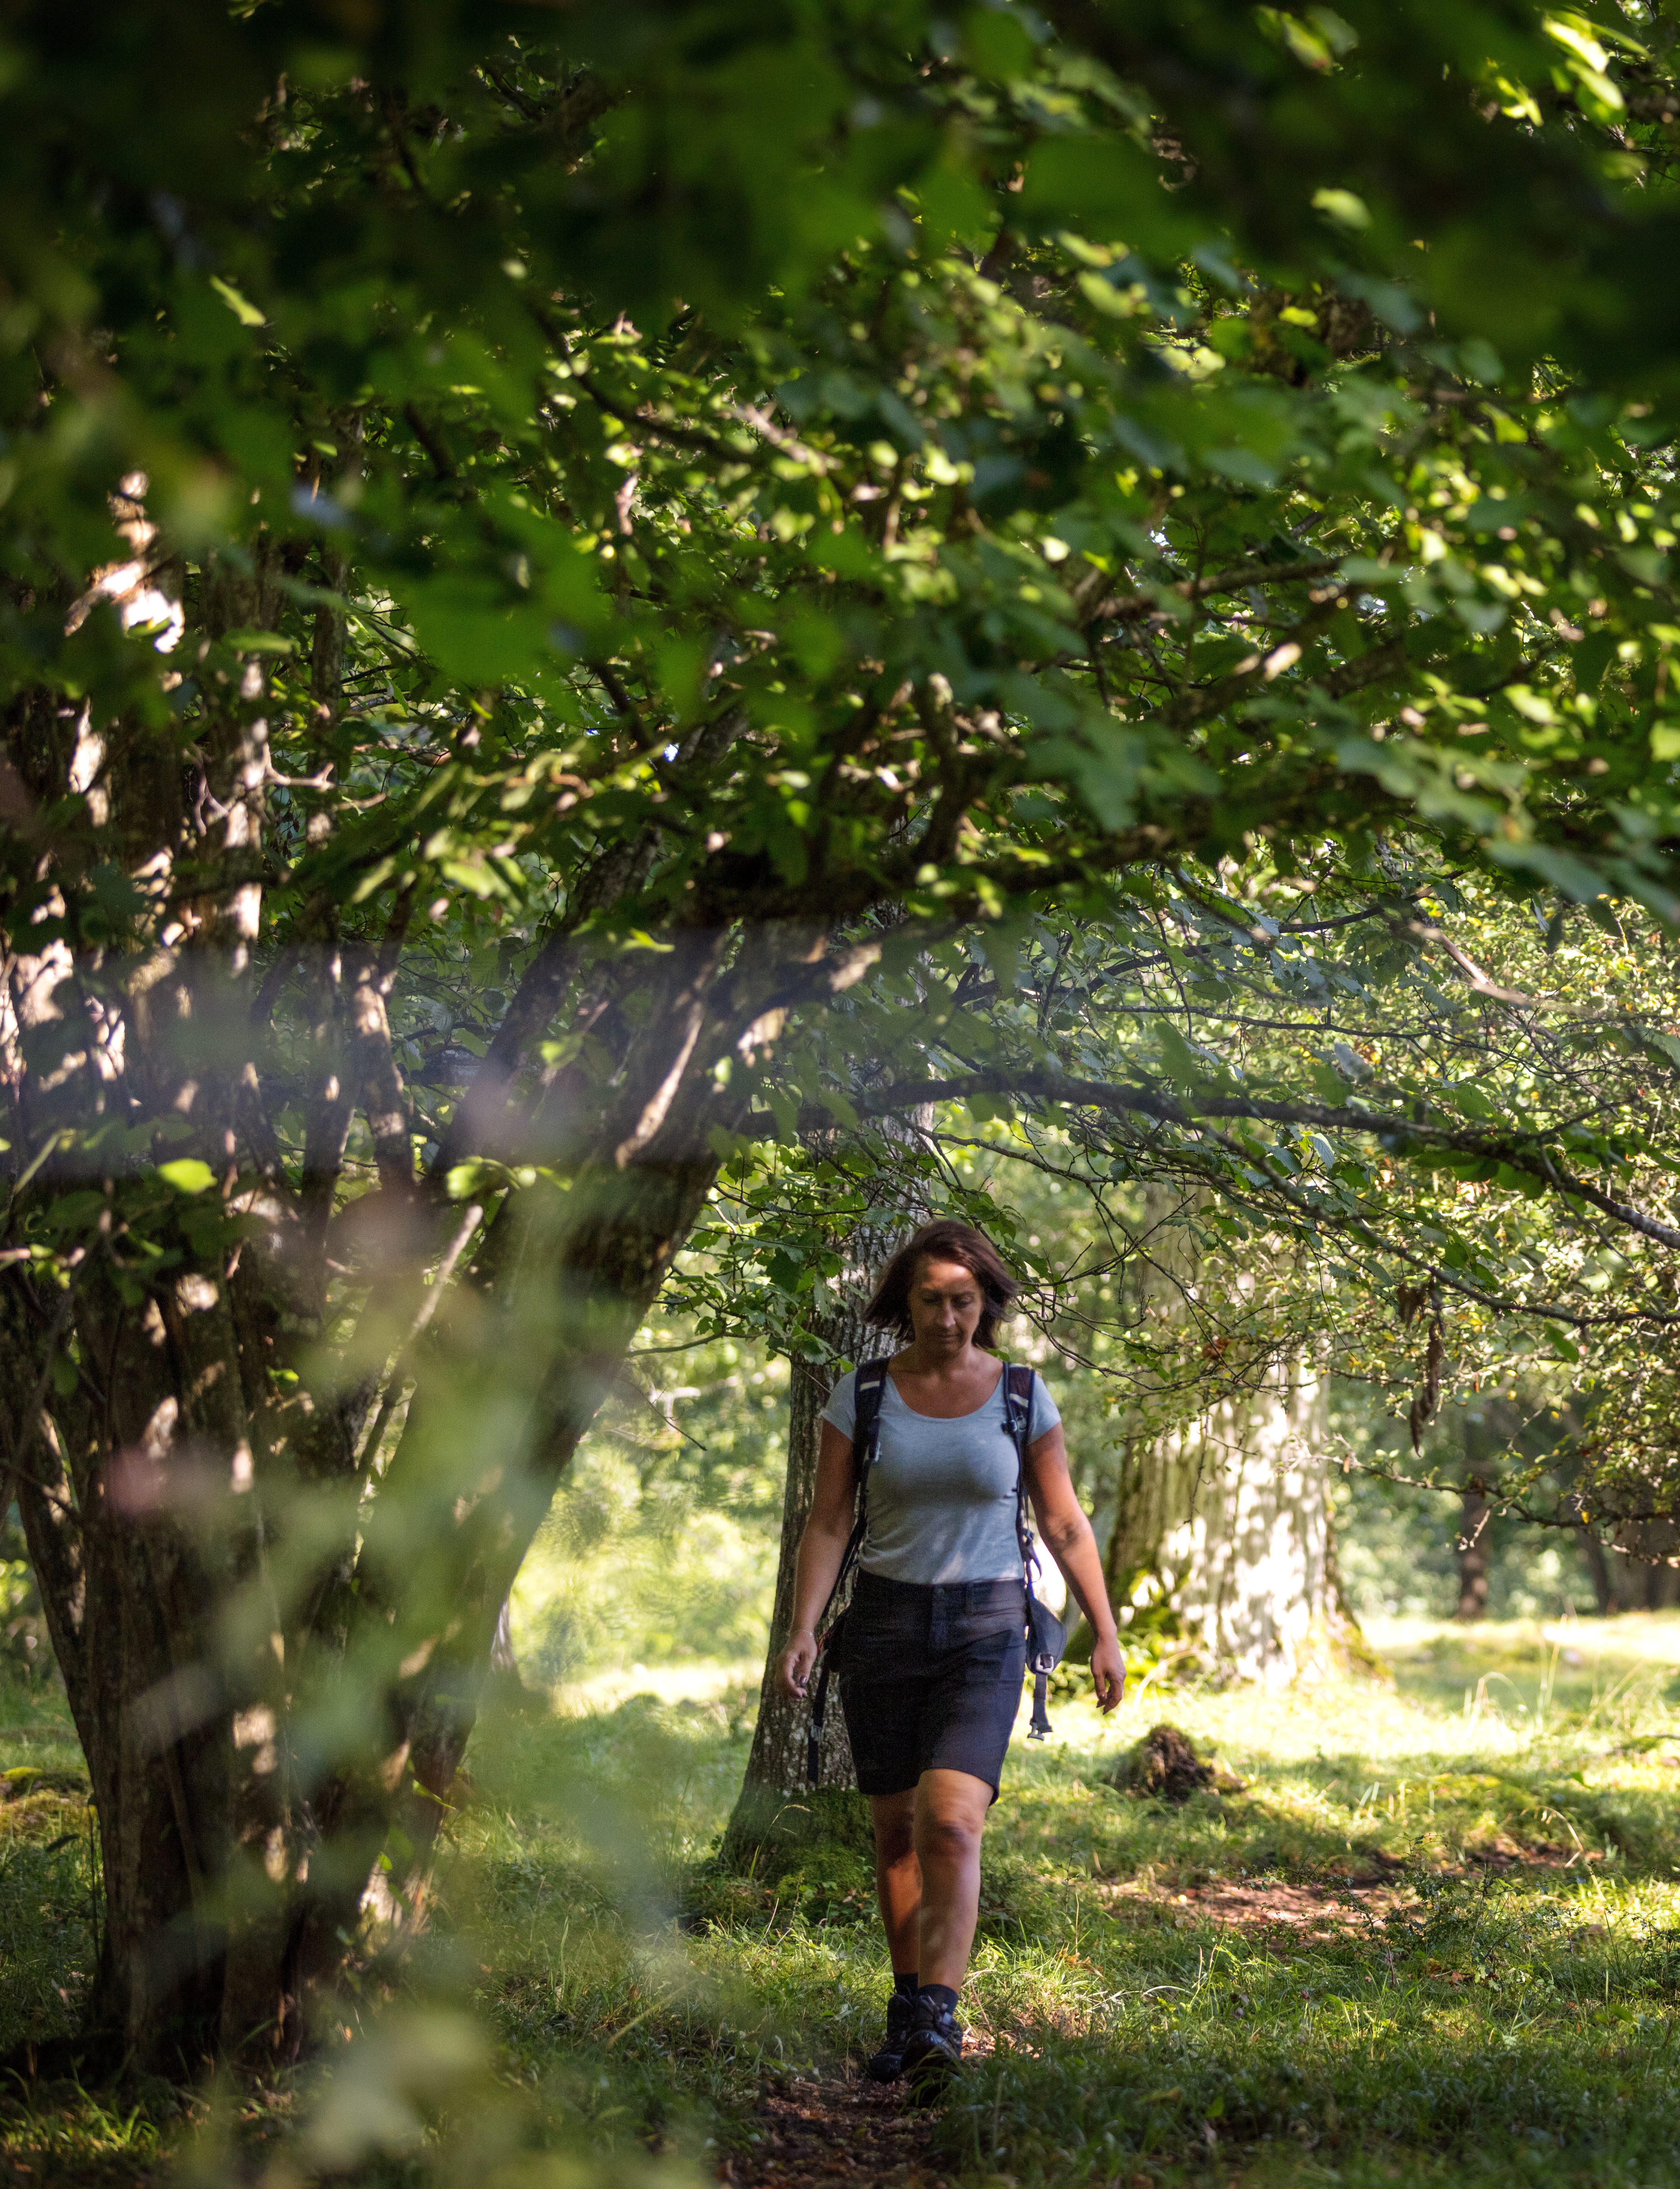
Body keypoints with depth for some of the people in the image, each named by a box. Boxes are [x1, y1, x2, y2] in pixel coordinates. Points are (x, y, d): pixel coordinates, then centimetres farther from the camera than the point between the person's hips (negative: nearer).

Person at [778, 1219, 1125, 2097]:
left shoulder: (1021, 1396, 0)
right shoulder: (860, 1396, 0)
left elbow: (1065, 1524, 4)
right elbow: (827, 1523, -1)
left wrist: (1105, 1633, 0)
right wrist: (803, 1628, -14)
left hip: (984, 1630, -2)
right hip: (884, 1625, 2)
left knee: (951, 1825, -18)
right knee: (897, 1831, 9)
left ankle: (936, 2026, -24)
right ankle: (908, 2010, 24)